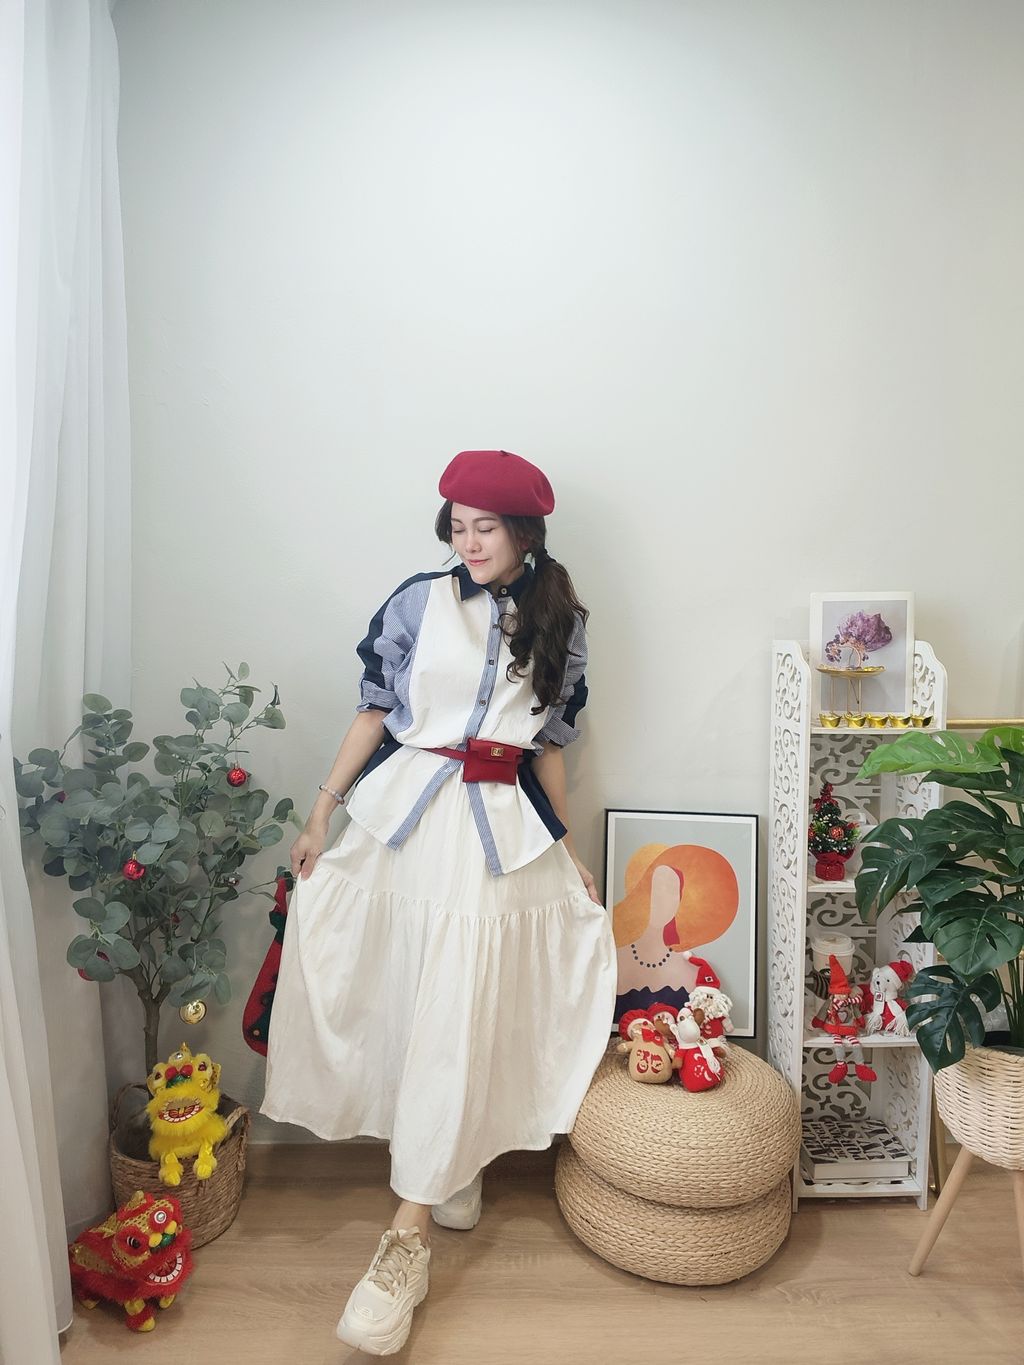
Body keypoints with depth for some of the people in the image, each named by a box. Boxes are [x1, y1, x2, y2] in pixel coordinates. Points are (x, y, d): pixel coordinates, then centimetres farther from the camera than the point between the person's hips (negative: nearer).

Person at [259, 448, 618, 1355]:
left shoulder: (561, 624, 6)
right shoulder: (419, 601, 1)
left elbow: (550, 744, 11)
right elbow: (374, 709, 4)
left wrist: (569, 849, 11)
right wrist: (323, 811, 1)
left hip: (503, 828, 0)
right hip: (405, 814, 0)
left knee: (460, 1018, -2)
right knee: (406, 1001, 7)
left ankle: (409, 1237, 8)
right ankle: (453, 1175, 31)